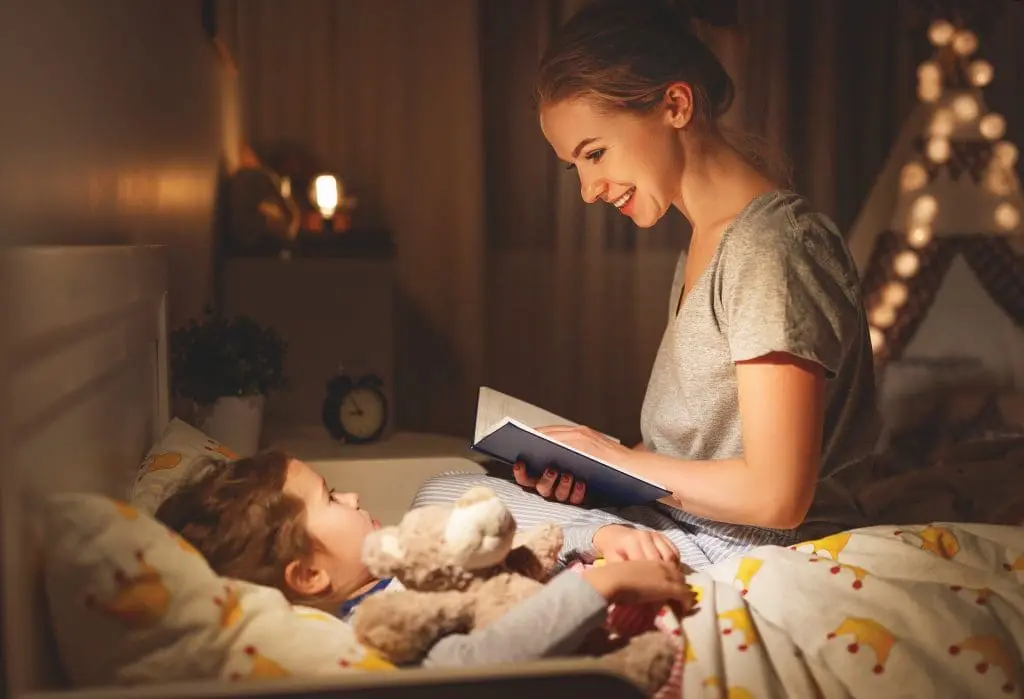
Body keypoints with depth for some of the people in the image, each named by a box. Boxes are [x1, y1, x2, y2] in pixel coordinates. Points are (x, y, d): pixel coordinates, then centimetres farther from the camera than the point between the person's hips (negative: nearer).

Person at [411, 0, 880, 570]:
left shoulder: (770, 244, -17)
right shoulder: (705, 242, 12)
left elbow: (775, 496, -20)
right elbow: (701, 437, 12)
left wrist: (622, 459, -8)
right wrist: (594, 467, -3)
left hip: (760, 555, -9)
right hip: (679, 529, 9)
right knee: (443, 493, 2)